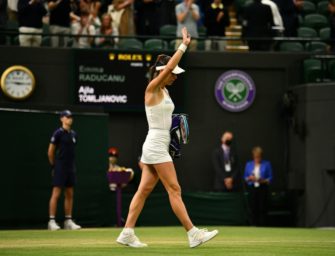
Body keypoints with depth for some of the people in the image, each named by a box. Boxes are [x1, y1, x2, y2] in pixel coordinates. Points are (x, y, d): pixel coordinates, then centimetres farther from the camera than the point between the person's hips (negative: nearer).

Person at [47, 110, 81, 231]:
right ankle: (52, 221, -8)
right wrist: (54, 166, 0)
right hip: (60, 168, -7)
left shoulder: (73, 134, 12)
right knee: (56, 193, -8)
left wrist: (71, 164, 14)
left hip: (71, 167, 7)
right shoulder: (58, 133, -8)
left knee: (70, 194, 8)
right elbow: (50, 151, -6)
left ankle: (68, 221, 13)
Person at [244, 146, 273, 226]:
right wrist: (249, 178, -8)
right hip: (252, 189, 2)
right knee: (254, 209, -3)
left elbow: (270, 178, 2)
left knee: (262, 209, -9)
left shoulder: (267, 164, 3)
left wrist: (263, 181, -16)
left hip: (263, 189, -2)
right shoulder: (249, 164, 11)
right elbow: (245, 177, 13)